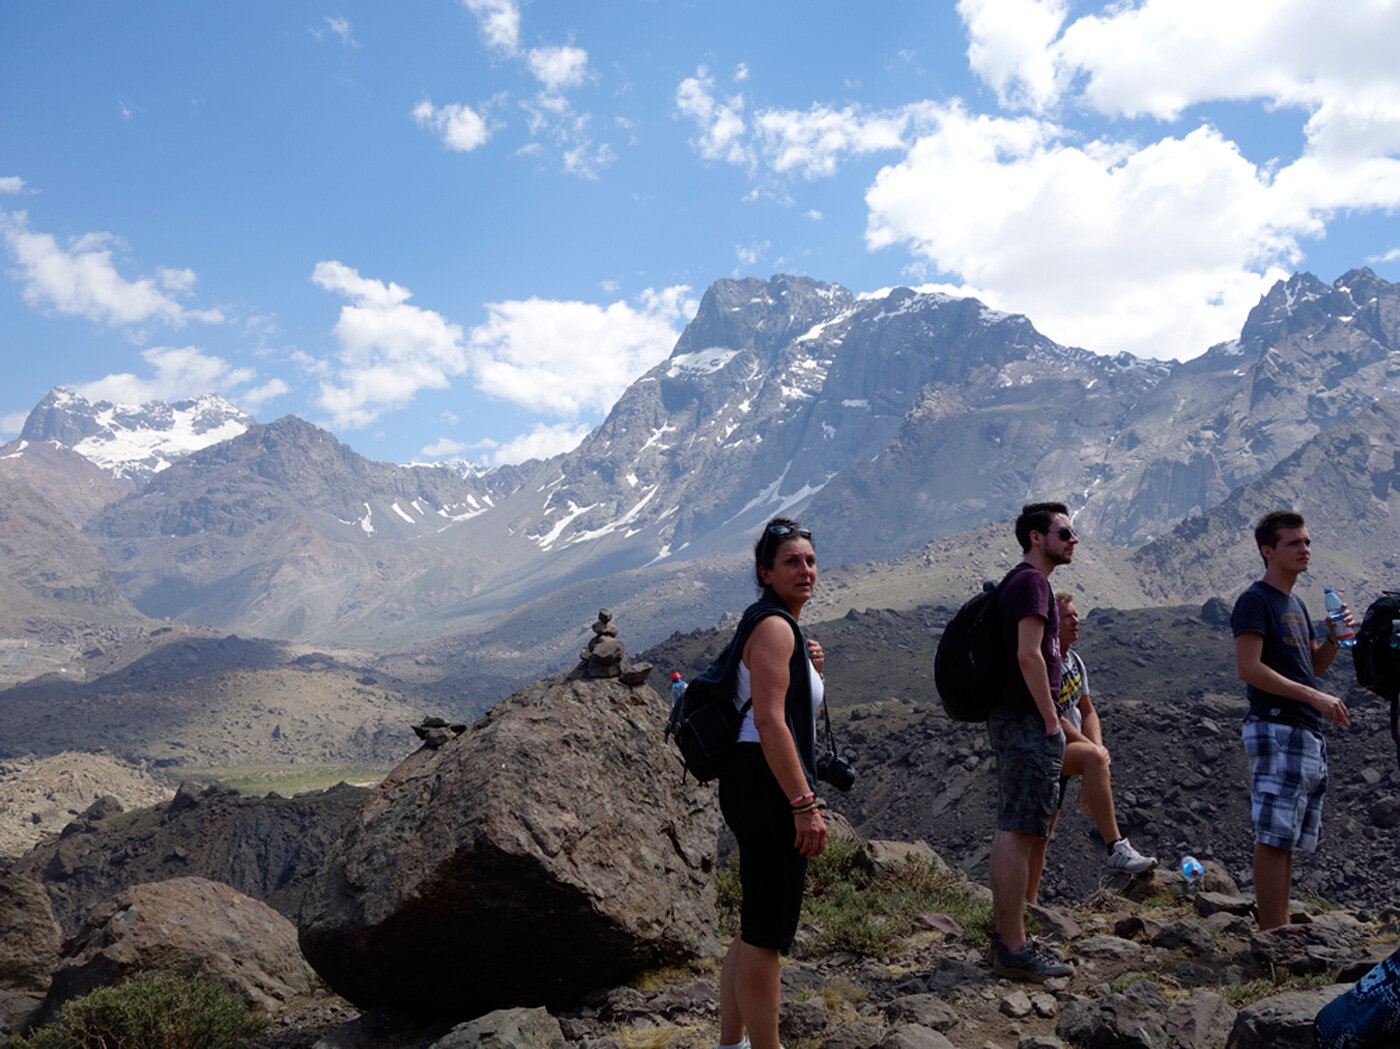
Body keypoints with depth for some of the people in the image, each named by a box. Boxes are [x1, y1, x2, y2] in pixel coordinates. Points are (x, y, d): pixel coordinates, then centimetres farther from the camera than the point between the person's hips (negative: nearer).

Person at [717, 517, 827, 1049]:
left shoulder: (782, 627, 18)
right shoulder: (774, 626, -13)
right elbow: (769, 722, -22)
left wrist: (809, 671, 11)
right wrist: (805, 804, -23)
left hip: (755, 785, 11)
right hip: (769, 786, -11)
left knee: (755, 929, 18)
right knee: (767, 933, -2)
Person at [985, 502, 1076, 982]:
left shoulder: (1018, 581, 20)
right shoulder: (1032, 581, -12)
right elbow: (1028, 655, -21)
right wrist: (1051, 720, -16)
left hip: (1011, 718, 11)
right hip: (1028, 720, -11)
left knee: (1011, 830, 13)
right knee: (1019, 833, -8)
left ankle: (1006, 938, 21)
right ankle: (1013, 949, -4)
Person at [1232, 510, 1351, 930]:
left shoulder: (1295, 604, 21)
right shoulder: (1255, 600, -7)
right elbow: (1249, 669, -17)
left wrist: (1333, 638, 6)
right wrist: (1315, 697, -19)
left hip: (1309, 734, 9)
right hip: (1277, 730, -9)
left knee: (1288, 840, 11)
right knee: (1274, 839, -9)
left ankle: (1280, 931, 16)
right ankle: (1273, 936, -7)